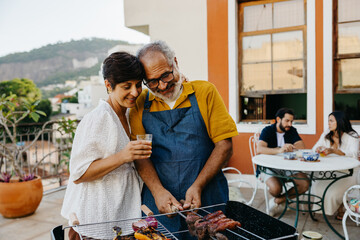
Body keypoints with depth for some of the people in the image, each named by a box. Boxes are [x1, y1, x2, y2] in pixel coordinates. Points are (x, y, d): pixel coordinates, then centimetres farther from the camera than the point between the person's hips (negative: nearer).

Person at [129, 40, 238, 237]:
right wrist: (158, 190, -15)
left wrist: (198, 186, -12)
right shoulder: (140, 104, 4)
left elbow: (224, 145, -4)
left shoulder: (205, 92, -1)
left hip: (206, 199, 0)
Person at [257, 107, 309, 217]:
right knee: (275, 188, -31)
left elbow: (302, 146, -1)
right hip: (271, 167, -4)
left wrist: (286, 148, -15)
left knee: (305, 184, -21)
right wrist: (278, 150, -37)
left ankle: (277, 201, -4)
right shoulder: (268, 130, -5)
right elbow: (259, 149, -23)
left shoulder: (292, 130, 10)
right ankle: (281, 201, 9)